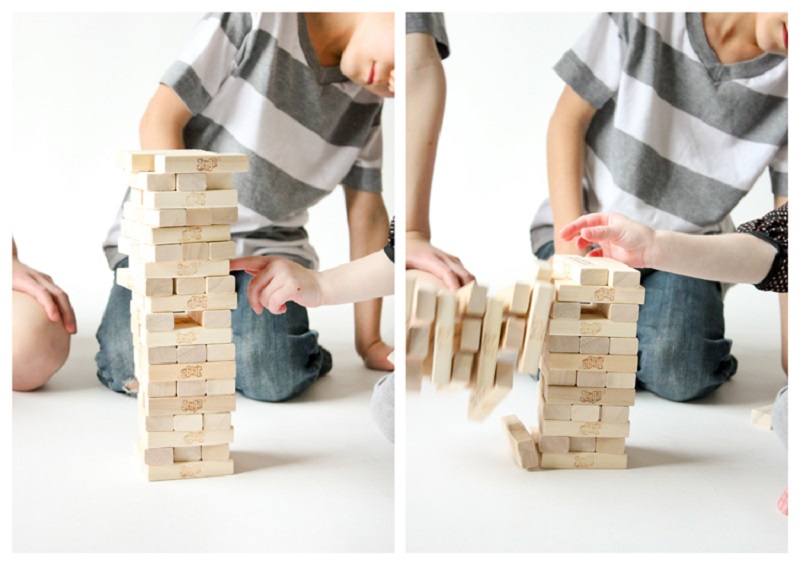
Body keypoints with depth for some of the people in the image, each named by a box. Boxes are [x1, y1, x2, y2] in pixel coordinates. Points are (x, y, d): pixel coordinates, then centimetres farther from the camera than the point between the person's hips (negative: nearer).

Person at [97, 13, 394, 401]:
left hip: (267, 243, 3)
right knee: (138, 370, -26)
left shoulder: (365, 100, 2)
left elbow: (367, 212, 7)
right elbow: (159, 121, -12)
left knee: (275, 378, -26)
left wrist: (369, 342, 6)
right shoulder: (255, 19, -13)